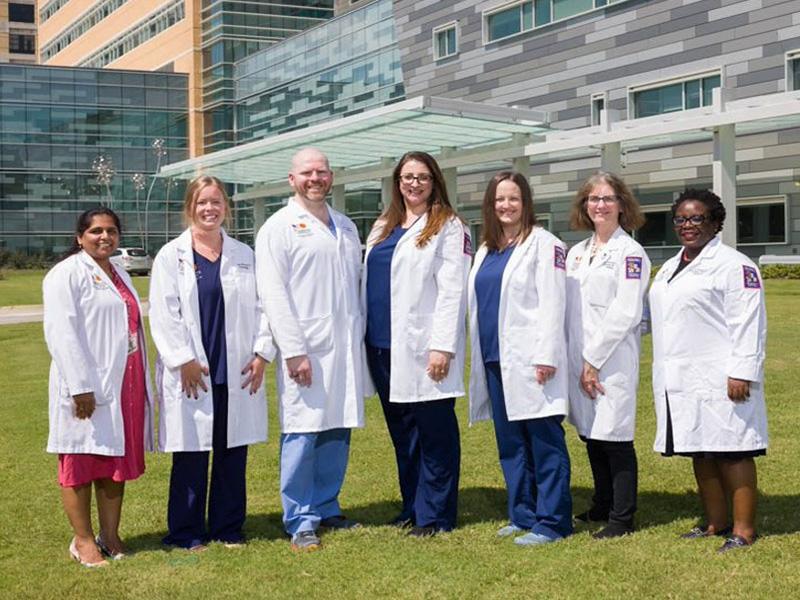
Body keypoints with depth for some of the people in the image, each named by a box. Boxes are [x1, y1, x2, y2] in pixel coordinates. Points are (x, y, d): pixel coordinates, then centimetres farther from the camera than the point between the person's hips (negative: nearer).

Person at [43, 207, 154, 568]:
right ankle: (83, 540, 10)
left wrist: (142, 383, 15)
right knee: (81, 463, 1)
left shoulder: (119, 274, 17)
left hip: (124, 382, 7)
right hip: (87, 387, -7)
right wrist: (80, 386, -21)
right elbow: (61, 332, -15)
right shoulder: (67, 273, -7)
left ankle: (110, 537, 17)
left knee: (117, 460, 9)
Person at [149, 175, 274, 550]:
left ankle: (228, 528, 19)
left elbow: (261, 307, 10)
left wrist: (262, 353, -1)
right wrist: (183, 360, -10)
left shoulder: (244, 256, 11)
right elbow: (164, 313, -3)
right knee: (191, 455, 1)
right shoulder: (171, 256, 3)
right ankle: (185, 532, 14)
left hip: (238, 373, 3)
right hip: (191, 374, -3)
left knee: (233, 453, 7)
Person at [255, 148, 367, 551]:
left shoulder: (345, 227, 18)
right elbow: (274, 294, -8)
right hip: (305, 349, -6)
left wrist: (359, 338, 12)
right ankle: (300, 522, 5)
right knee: (302, 434, -4)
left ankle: (326, 508, 22)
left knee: (338, 431, 9)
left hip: (346, 347, 6)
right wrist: (293, 350, -15)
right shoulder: (279, 228, -2)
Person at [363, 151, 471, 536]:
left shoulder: (448, 228, -2)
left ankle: (434, 515, 7)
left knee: (434, 433, 0)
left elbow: (452, 291, -9)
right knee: (401, 432, 12)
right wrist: (363, 338, 11)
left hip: (423, 348, -6)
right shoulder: (382, 228, 17)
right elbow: (369, 283, 17)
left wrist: (443, 347, -16)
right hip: (382, 344, 6)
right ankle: (412, 507, 23)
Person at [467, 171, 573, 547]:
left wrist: (546, 356, -17)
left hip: (530, 360, -7)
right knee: (510, 443, 12)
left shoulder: (543, 243, -4)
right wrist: (480, 357, 16)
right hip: (495, 360, 7)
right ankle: (523, 516, 21)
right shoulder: (486, 249, 17)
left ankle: (551, 522, 1)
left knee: (544, 442, -4)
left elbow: (551, 303, -11)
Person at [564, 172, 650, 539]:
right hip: (579, 359, 7)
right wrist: (577, 360, 5)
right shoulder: (576, 253, 16)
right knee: (591, 435, 14)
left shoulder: (630, 253, -6)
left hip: (613, 362, -7)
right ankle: (602, 505, 28)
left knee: (615, 438, -3)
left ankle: (622, 517, 6)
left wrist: (594, 360, -14)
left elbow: (625, 313, -14)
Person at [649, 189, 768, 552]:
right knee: (700, 454, 12)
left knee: (731, 453, -6)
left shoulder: (734, 265, -7)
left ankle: (744, 529, -1)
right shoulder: (670, 268, 19)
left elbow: (748, 324, -13)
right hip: (680, 382, 8)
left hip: (719, 382, -8)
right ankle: (716, 523, 21)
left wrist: (741, 373, -19)